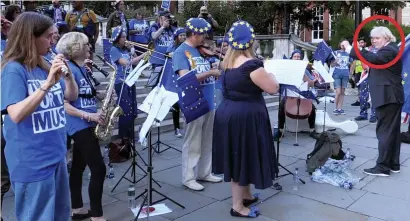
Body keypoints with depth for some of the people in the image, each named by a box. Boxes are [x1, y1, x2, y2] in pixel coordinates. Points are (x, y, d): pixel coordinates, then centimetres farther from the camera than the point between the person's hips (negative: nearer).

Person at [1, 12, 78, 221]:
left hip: (56, 156, 8)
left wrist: (68, 75, -8)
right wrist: (48, 83, -32)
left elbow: (72, 97, 9)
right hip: (31, 163, -7)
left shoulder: (45, 67, 6)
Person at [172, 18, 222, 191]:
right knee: (192, 144, 4)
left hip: (209, 103, 7)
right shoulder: (181, 52, -11)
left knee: (207, 142, 16)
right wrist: (210, 72, -20)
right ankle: (188, 178, 17)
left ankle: (204, 173, 31)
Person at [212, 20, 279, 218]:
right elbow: (273, 88, -14)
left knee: (236, 157, 18)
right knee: (242, 158, 2)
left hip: (228, 113, 9)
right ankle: (237, 206, 15)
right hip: (244, 117, -8)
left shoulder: (228, 62, 5)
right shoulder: (252, 65, -20)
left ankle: (245, 195, 36)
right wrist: (270, 75, 5)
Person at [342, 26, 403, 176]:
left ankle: (383, 167, -3)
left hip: (387, 97, -11)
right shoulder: (390, 49, 19)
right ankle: (393, 164, 22)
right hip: (392, 97, 11)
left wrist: (349, 48, -31)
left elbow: (372, 59, -32)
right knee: (392, 131, 13)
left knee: (385, 131, -8)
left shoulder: (388, 50, -15)